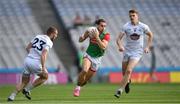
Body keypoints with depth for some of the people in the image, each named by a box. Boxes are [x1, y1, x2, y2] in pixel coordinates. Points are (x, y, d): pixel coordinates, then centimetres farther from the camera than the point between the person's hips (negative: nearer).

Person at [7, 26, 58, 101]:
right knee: (45, 76, 20)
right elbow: (43, 55, -20)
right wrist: (43, 67, -23)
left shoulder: (38, 37, 15)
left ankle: (12, 96, 7)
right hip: (35, 63, -6)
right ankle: (27, 90, 12)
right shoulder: (49, 42, -7)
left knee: (24, 82, 21)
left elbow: (27, 48, 18)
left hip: (27, 60, 6)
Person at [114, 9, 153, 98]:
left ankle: (120, 90, -13)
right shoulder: (126, 26, -8)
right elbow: (119, 39, -12)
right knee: (124, 73, 11)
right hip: (127, 51, 2)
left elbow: (150, 35, 13)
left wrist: (147, 47, 4)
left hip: (137, 52, -2)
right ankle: (128, 81, 48)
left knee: (128, 71, -19)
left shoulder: (143, 27, -6)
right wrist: (120, 46, -33)